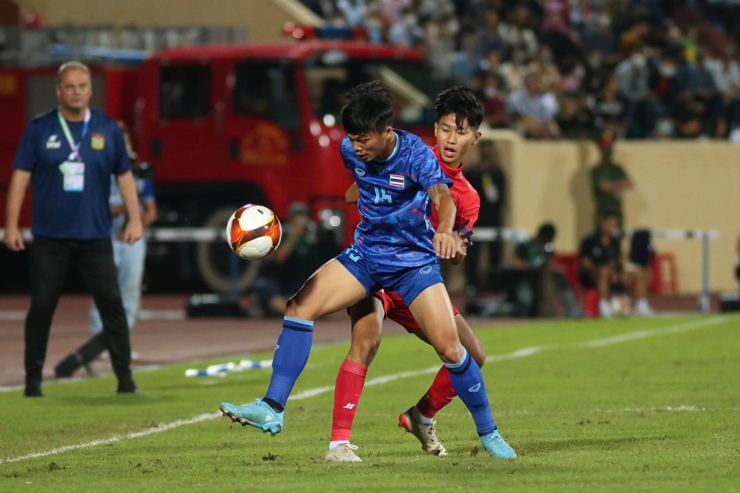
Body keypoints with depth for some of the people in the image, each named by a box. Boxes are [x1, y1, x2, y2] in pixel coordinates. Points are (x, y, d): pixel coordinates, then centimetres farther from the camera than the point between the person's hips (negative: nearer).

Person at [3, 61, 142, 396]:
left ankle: (125, 378, 1)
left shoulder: (108, 129, 7)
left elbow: (124, 175, 12)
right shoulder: (39, 129, 2)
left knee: (111, 303, -4)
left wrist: (135, 219, 3)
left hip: (95, 236, 1)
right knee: (41, 306, 0)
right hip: (49, 236, -1)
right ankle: (33, 379, 9)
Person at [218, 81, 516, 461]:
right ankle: (272, 409, -16)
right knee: (301, 306, -15)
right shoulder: (350, 151, -7)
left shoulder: (415, 154, -22)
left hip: (414, 259, -4)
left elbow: (442, 194, -41)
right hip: (365, 254, 4)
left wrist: (444, 230, -61)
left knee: (449, 348, -12)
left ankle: (488, 433, 8)